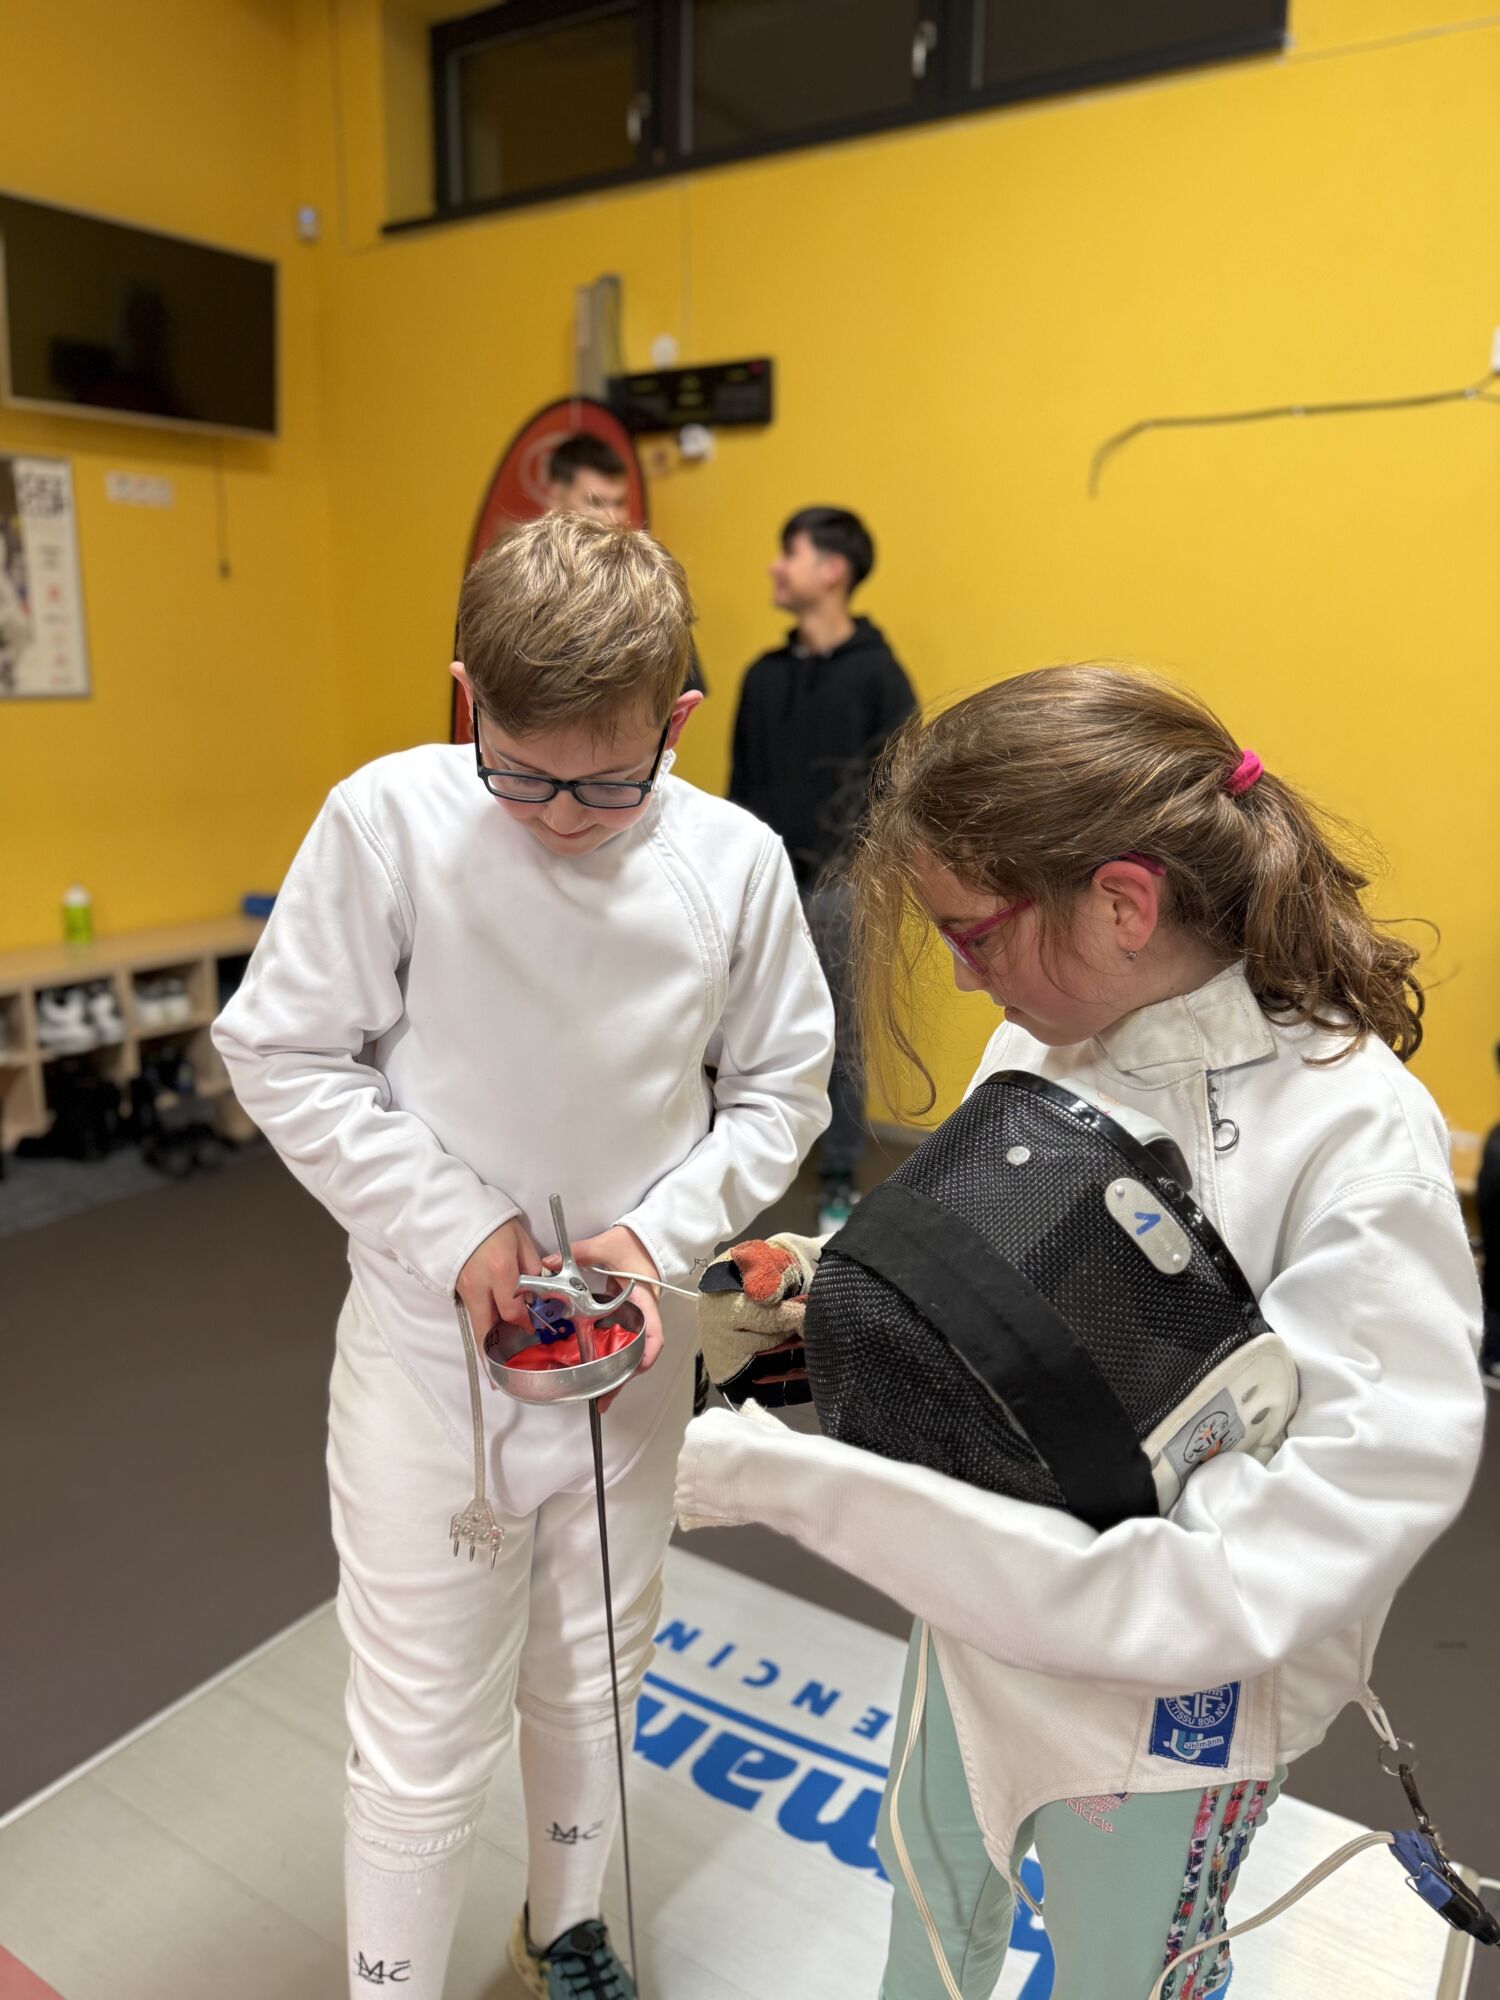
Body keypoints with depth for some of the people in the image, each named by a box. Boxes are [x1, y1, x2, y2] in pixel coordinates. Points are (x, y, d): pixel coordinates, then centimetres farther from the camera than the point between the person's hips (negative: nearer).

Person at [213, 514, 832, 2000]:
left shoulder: (735, 860, -11)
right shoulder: (388, 820, -17)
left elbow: (780, 1088, 1)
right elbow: (282, 1055, -8)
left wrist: (663, 1229, -13)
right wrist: (457, 1227, -15)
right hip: (428, 1349, -2)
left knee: (590, 1685, 25)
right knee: (425, 1744, 9)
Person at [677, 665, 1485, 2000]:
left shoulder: (1365, 1157, -32)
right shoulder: (1049, 1041, -13)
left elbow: (1244, 1589, -34)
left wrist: (804, 1485, -37)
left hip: (1163, 1705, -5)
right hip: (977, 1612, 5)